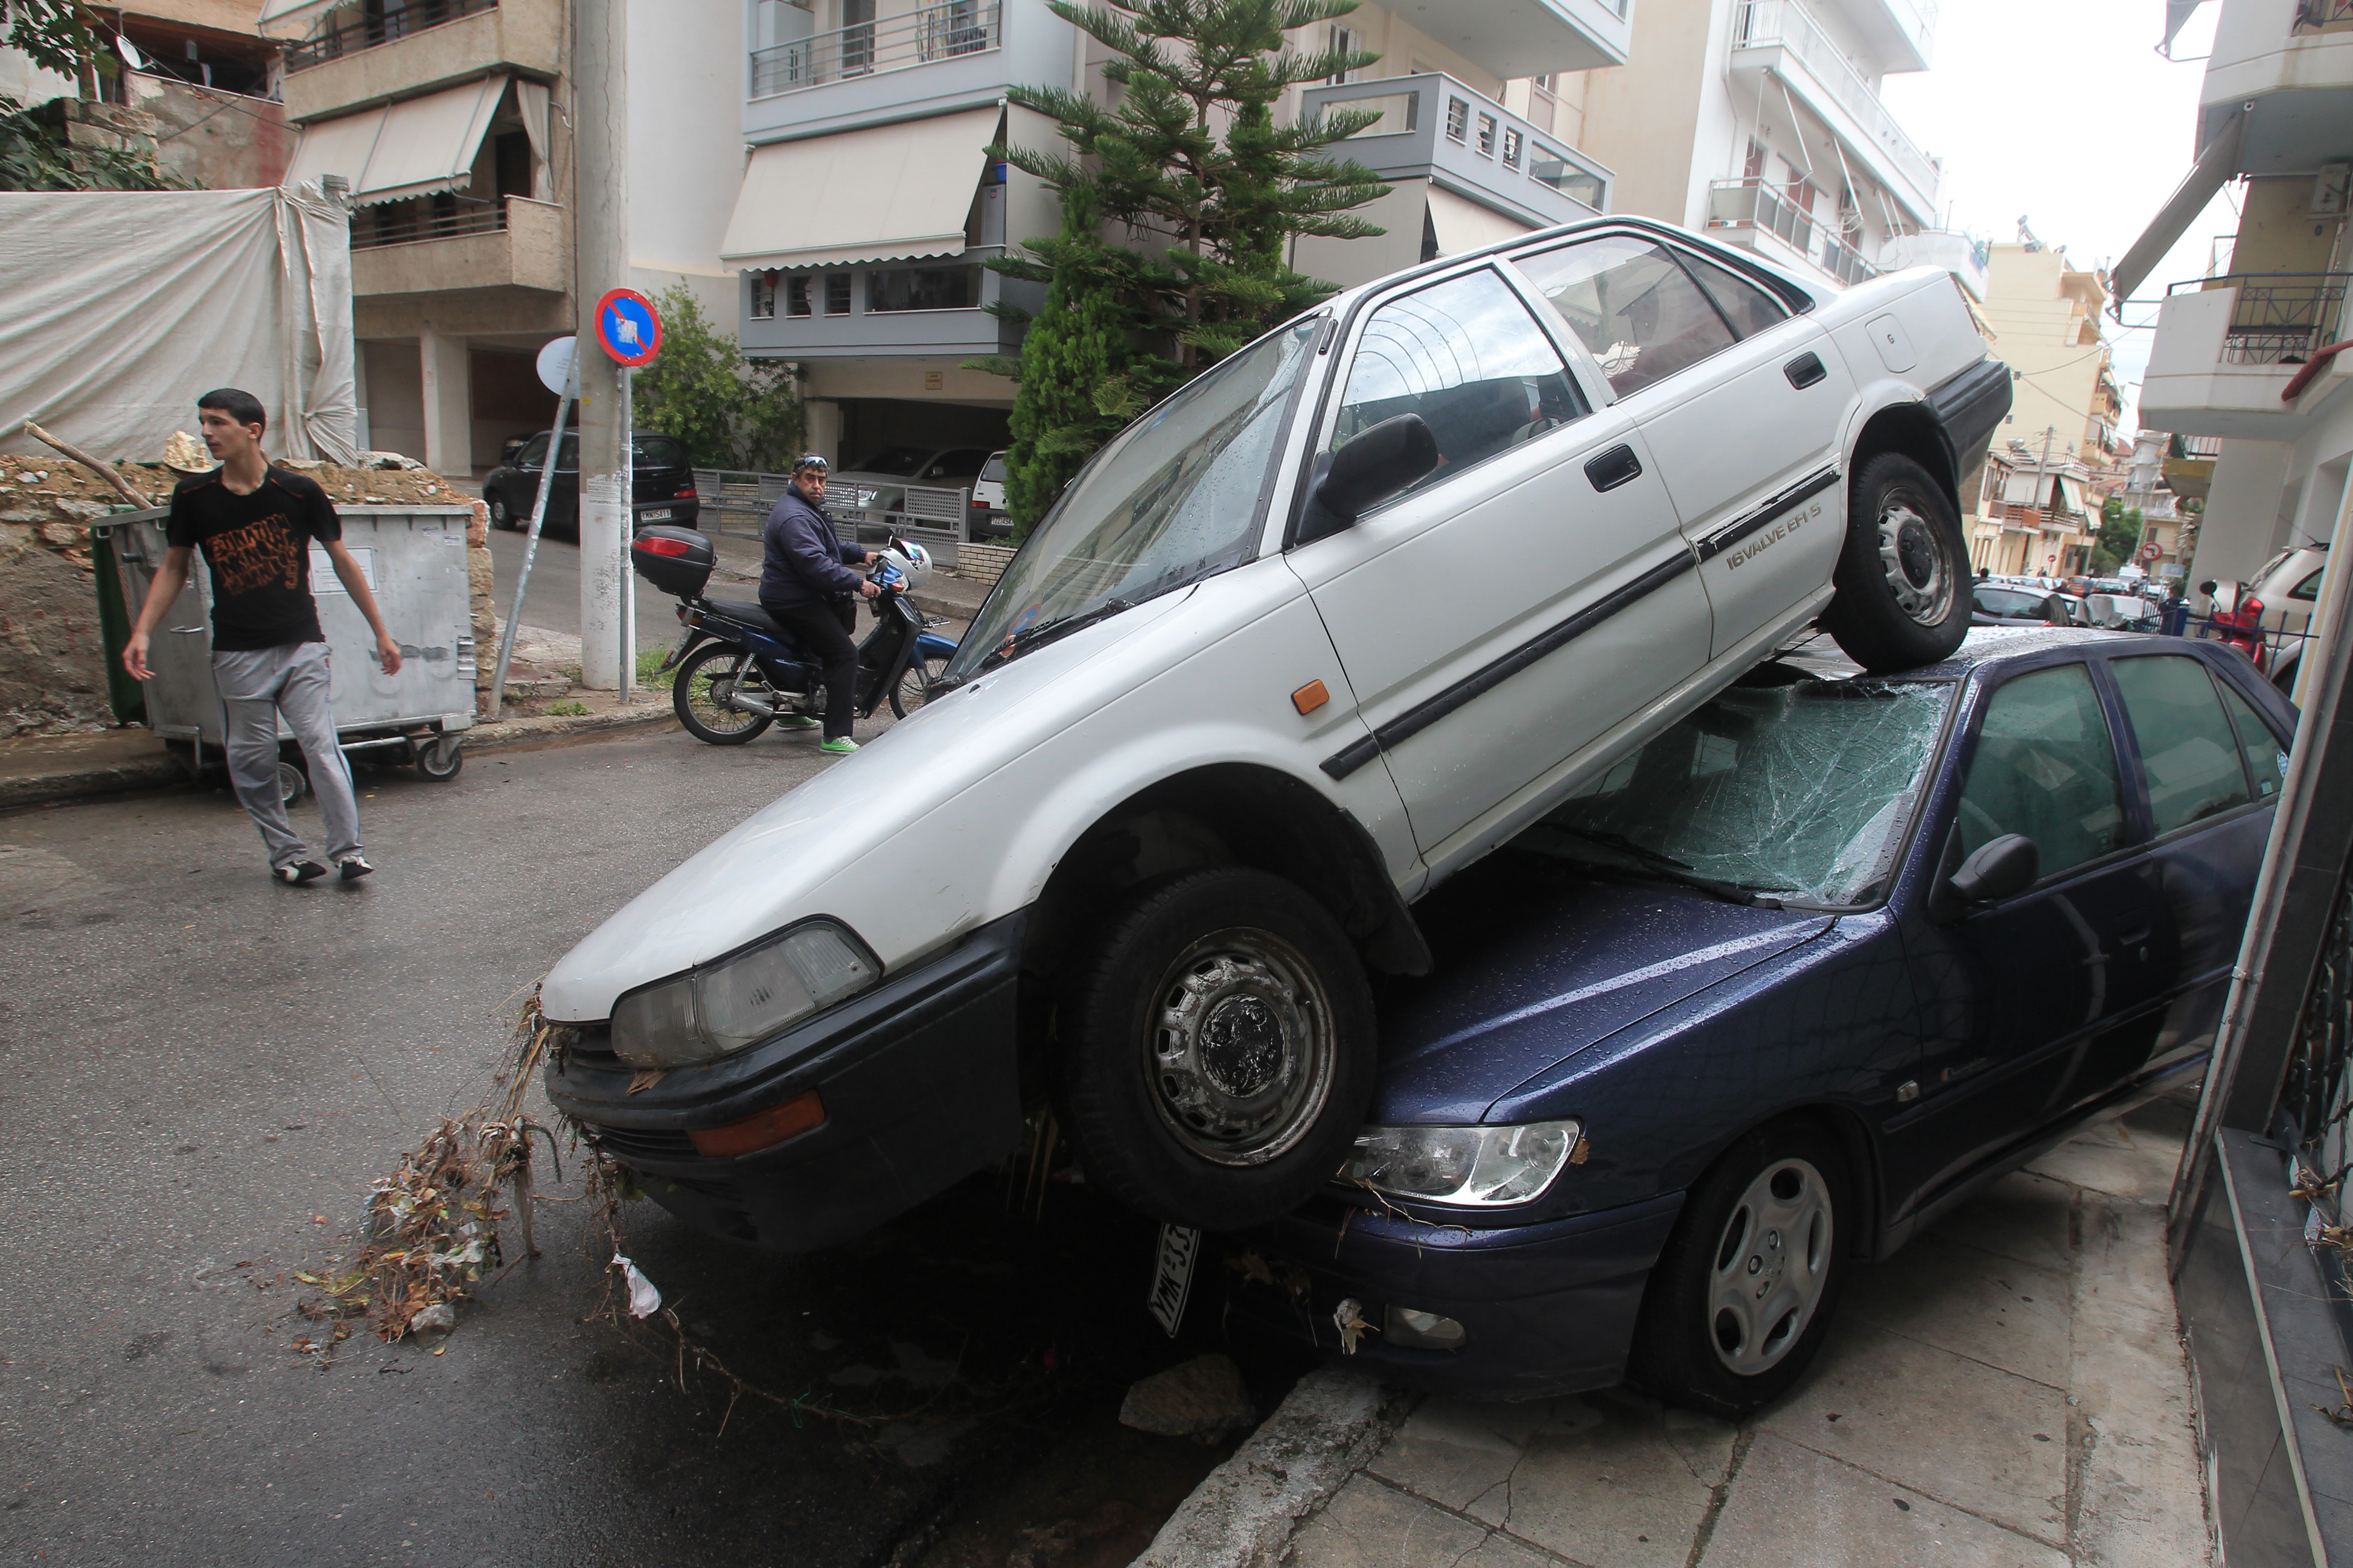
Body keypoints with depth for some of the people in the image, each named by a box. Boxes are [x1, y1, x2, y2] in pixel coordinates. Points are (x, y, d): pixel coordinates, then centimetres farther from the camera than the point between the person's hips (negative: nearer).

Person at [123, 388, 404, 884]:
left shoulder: (299, 492, -4)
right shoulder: (193, 496, 2)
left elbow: (343, 561, 4)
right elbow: (173, 569, 12)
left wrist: (381, 632, 5)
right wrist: (142, 632, 3)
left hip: (301, 644, -2)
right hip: (238, 652, 2)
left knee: (321, 743, -10)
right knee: (251, 758, 4)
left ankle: (347, 849, -4)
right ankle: (286, 852, 15)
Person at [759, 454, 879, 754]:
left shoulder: (809, 510, 17)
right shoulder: (795, 517, -20)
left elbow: (830, 548, 29)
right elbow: (815, 564, -30)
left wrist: (861, 555, 16)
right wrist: (857, 584, -28)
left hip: (805, 597, 11)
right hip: (794, 602, -11)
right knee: (845, 654, -16)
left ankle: (795, 711, 37)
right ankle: (835, 737, -20)